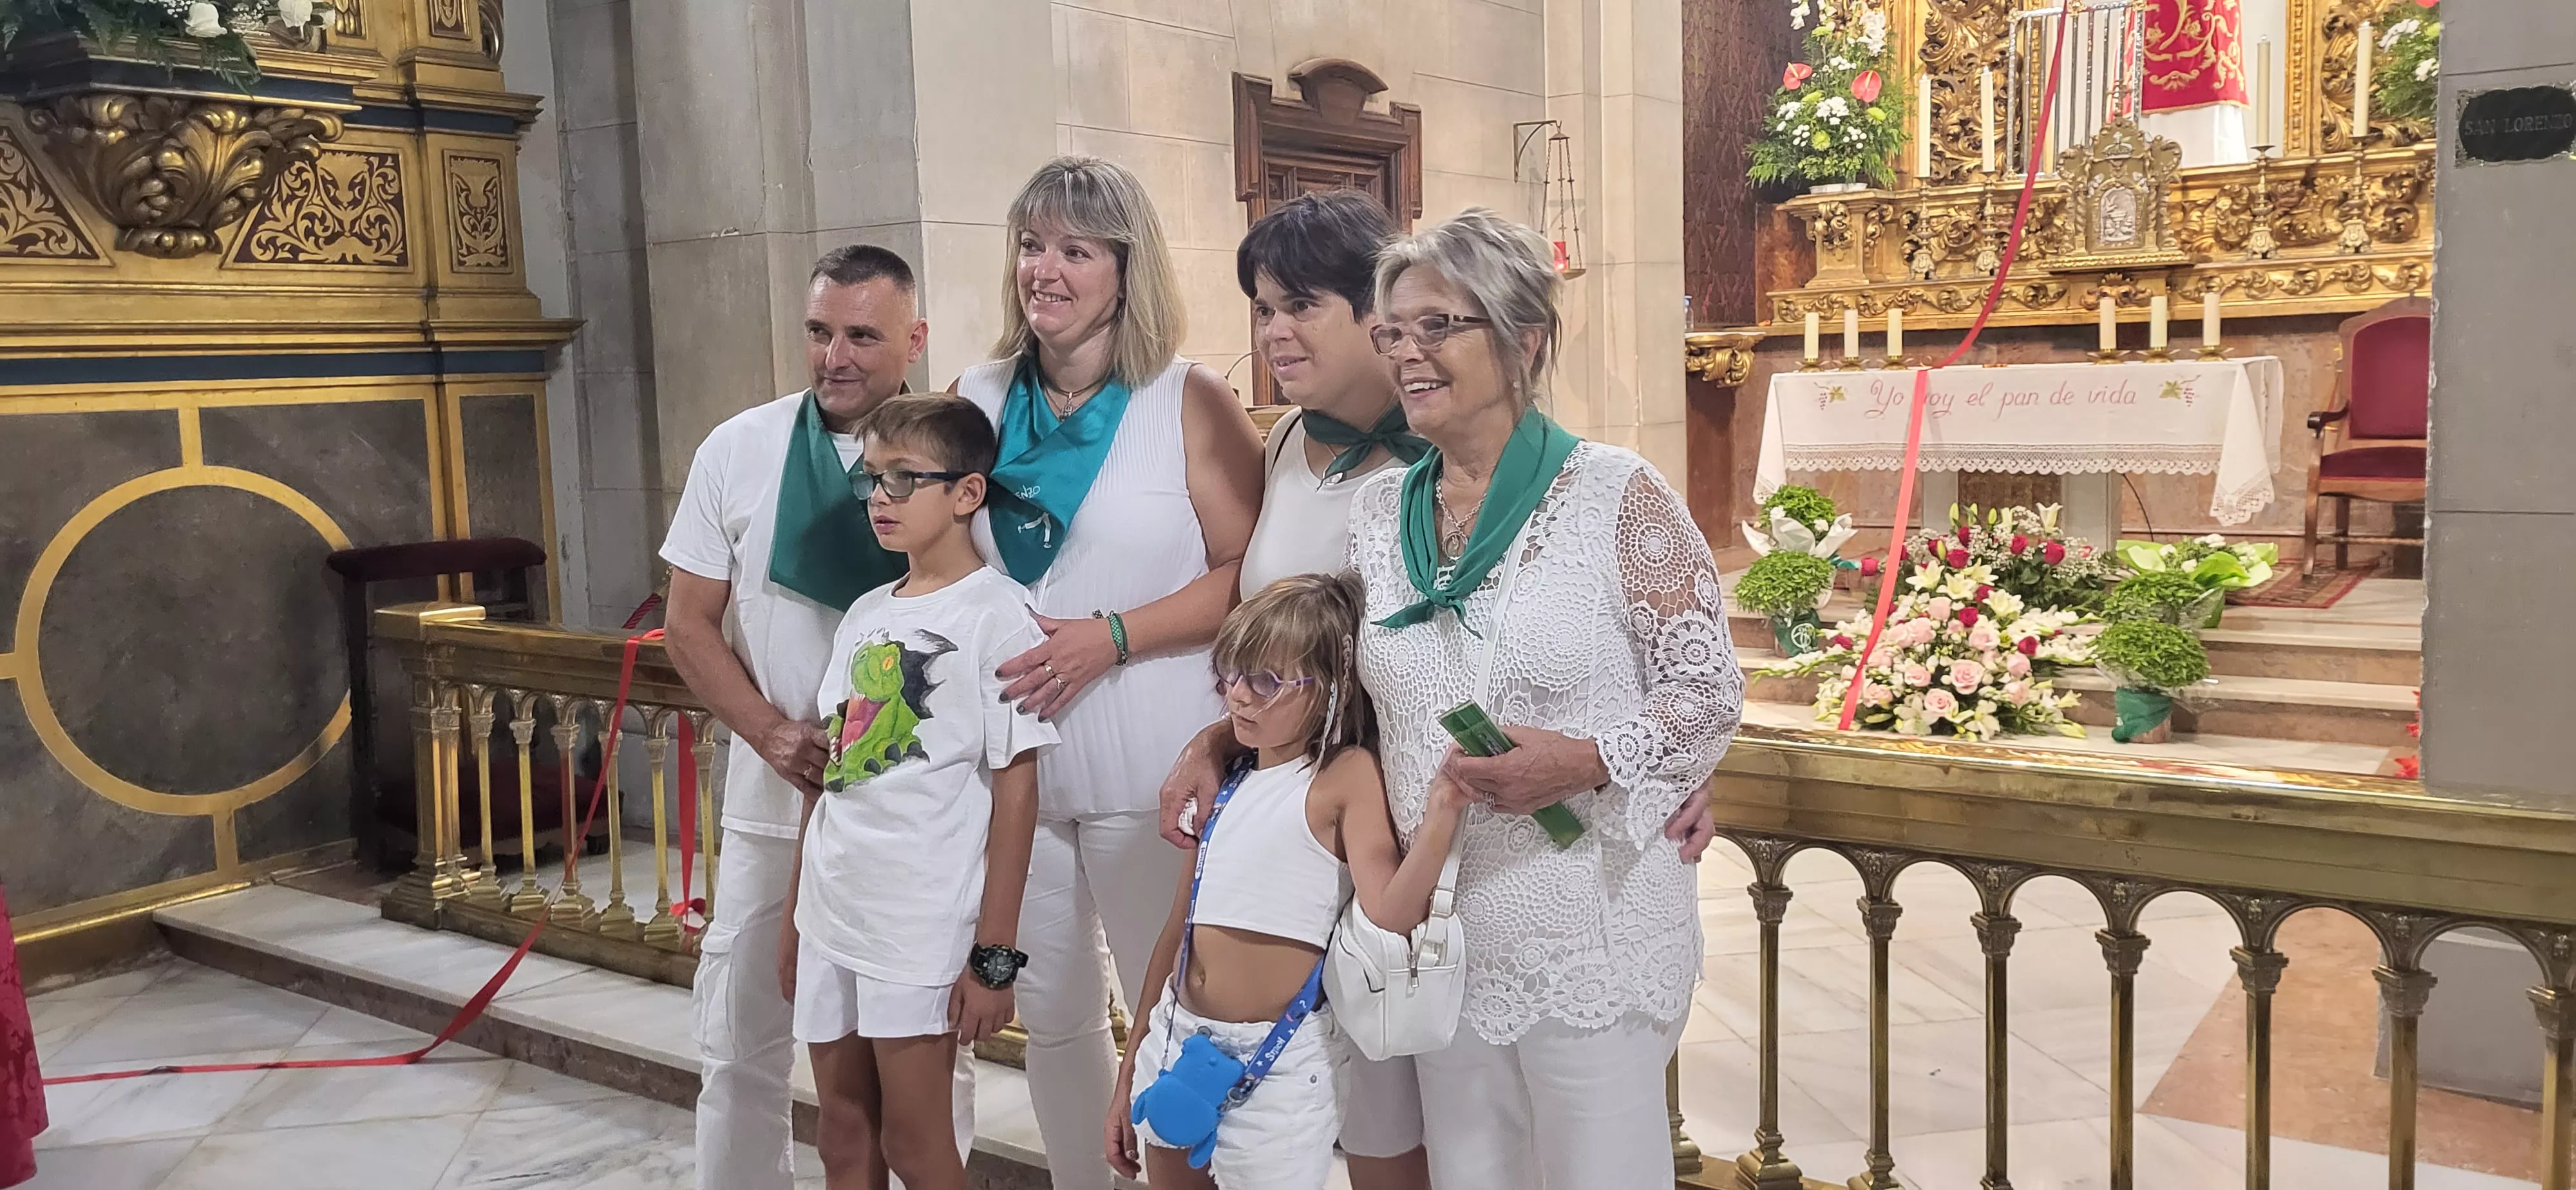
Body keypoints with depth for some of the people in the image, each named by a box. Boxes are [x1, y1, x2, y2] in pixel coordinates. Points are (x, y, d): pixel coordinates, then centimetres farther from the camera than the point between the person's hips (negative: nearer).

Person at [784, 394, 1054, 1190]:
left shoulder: (996, 613, -10)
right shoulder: (864, 615, 10)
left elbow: (1016, 788, -12)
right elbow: (829, 769, 15)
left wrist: (994, 955, -14)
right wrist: (796, 907, 15)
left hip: (925, 923, -6)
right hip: (832, 916, 7)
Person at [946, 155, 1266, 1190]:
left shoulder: (1187, 402, -5)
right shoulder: (977, 400, 8)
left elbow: (1251, 574, -10)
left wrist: (1110, 638, -18)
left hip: (1150, 769, -4)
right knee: (1051, 1016, 15)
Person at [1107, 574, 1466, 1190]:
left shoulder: (1346, 777, -9)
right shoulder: (1229, 783, 10)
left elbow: (1389, 918, -22)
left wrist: (1443, 812, -35)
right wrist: (1133, 1064, 19)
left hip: (1279, 1066, -6)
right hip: (1176, 1039, 7)